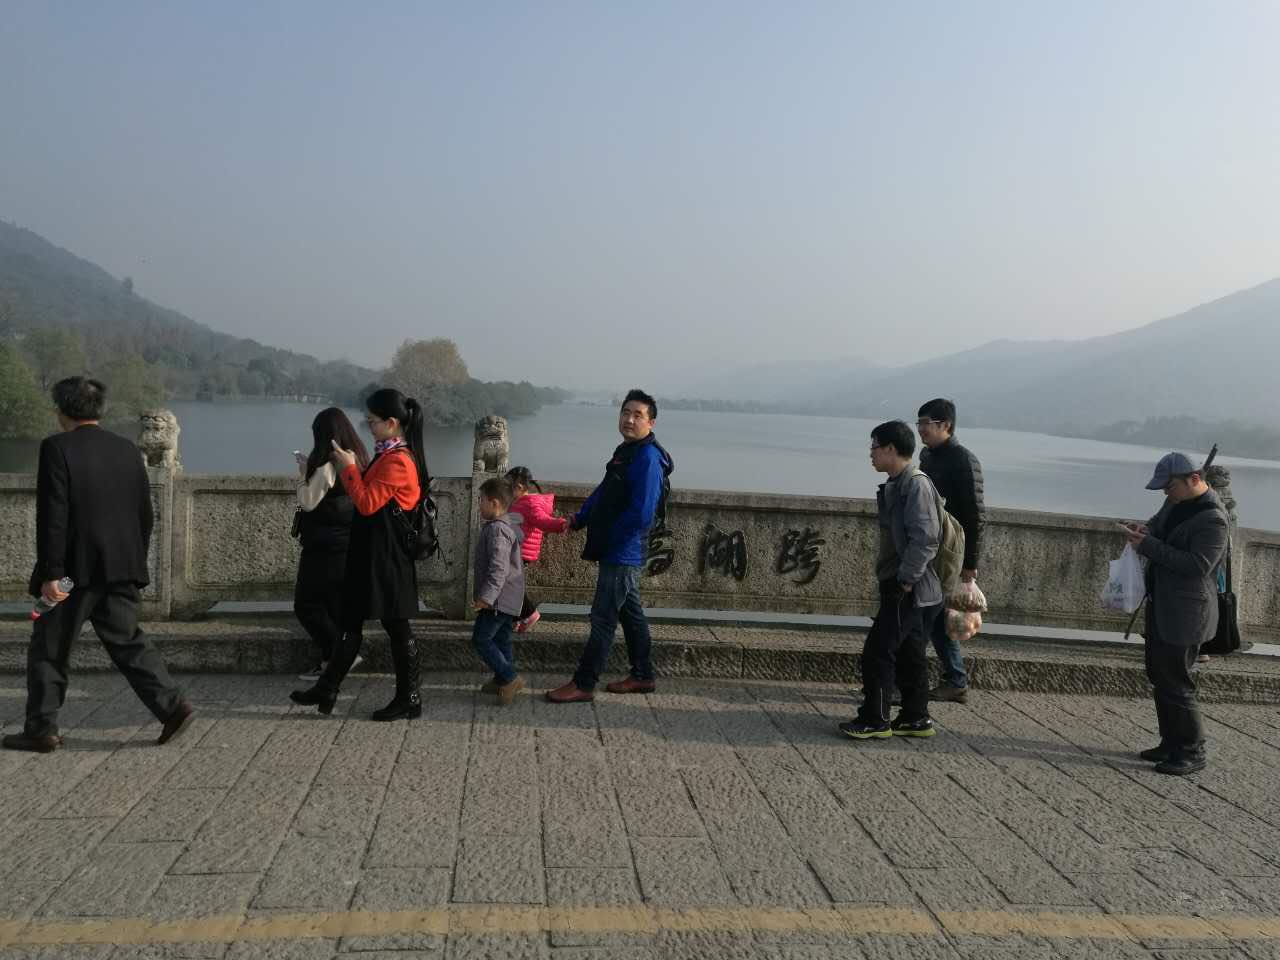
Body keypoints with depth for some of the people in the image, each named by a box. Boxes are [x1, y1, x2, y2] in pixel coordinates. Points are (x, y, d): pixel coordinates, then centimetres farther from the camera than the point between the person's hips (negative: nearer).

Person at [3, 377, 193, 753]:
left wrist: (49, 574, -13)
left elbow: (52, 515, -14)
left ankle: (42, 729, 16)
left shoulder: (57, 448, -9)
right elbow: (146, 515, 11)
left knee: (48, 649, 10)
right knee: (127, 641, 12)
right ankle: (172, 705, 2)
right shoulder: (128, 450, 8)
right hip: (121, 569, 5)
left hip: (76, 569, -5)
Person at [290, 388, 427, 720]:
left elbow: (367, 503, -21)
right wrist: (350, 466, 7)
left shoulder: (398, 461, -19)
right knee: (351, 621, 14)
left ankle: (409, 700, 11)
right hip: (370, 554, 10)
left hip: (387, 558, -10)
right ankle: (326, 691, 21)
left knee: (395, 626, 0)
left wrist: (349, 468, -12)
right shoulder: (389, 455, 13)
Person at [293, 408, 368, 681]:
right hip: (349, 545, 8)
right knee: (337, 606, 13)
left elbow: (308, 502, -13)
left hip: (325, 548, -8)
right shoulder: (359, 461, 8)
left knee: (306, 605, 1)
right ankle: (331, 663, 18)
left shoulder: (327, 465, -17)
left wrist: (303, 472, -2)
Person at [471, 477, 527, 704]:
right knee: (500, 639, 16)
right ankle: (503, 680, 23)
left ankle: (510, 678, -6)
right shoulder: (508, 526, 14)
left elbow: (498, 568, -27)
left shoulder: (497, 530, -19)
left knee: (481, 638, -7)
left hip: (499, 598, -10)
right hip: (507, 598, 10)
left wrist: (487, 596, -30)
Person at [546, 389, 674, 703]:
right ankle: (642, 676, 29)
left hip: (622, 553, -10)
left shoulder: (647, 458, -19)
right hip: (618, 552, 10)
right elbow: (603, 492, 19)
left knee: (603, 618, -3)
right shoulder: (626, 452, 12)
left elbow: (641, 514, -25)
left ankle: (583, 685, 5)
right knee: (630, 613, 17)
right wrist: (580, 518, 5)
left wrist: (608, 536, -14)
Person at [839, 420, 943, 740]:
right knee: (909, 655, 14)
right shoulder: (896, 485, 14)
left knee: (878, 651, -6)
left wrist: (905, 580, -21)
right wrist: (901, 581, 16)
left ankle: (874, 720, 2)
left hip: (909, 590, -10)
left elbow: (925, 538, -24)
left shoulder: (916, 485, -16)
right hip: (905, 587, 10)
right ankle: (915, 718, 22)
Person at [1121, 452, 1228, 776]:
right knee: (1159, 676, 17)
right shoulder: (1176, 502, 8)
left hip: (1184, 613, -10)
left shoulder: (1211, 518, -21)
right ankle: (1171, 744, 28)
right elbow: (1162, 522, 26)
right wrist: (1146, 529, 2)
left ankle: (1192, 752, 10)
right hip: (1161, 607, 10)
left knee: (1176, 683, -3)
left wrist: (1148, 545, -25)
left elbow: (1199, 565, -26)